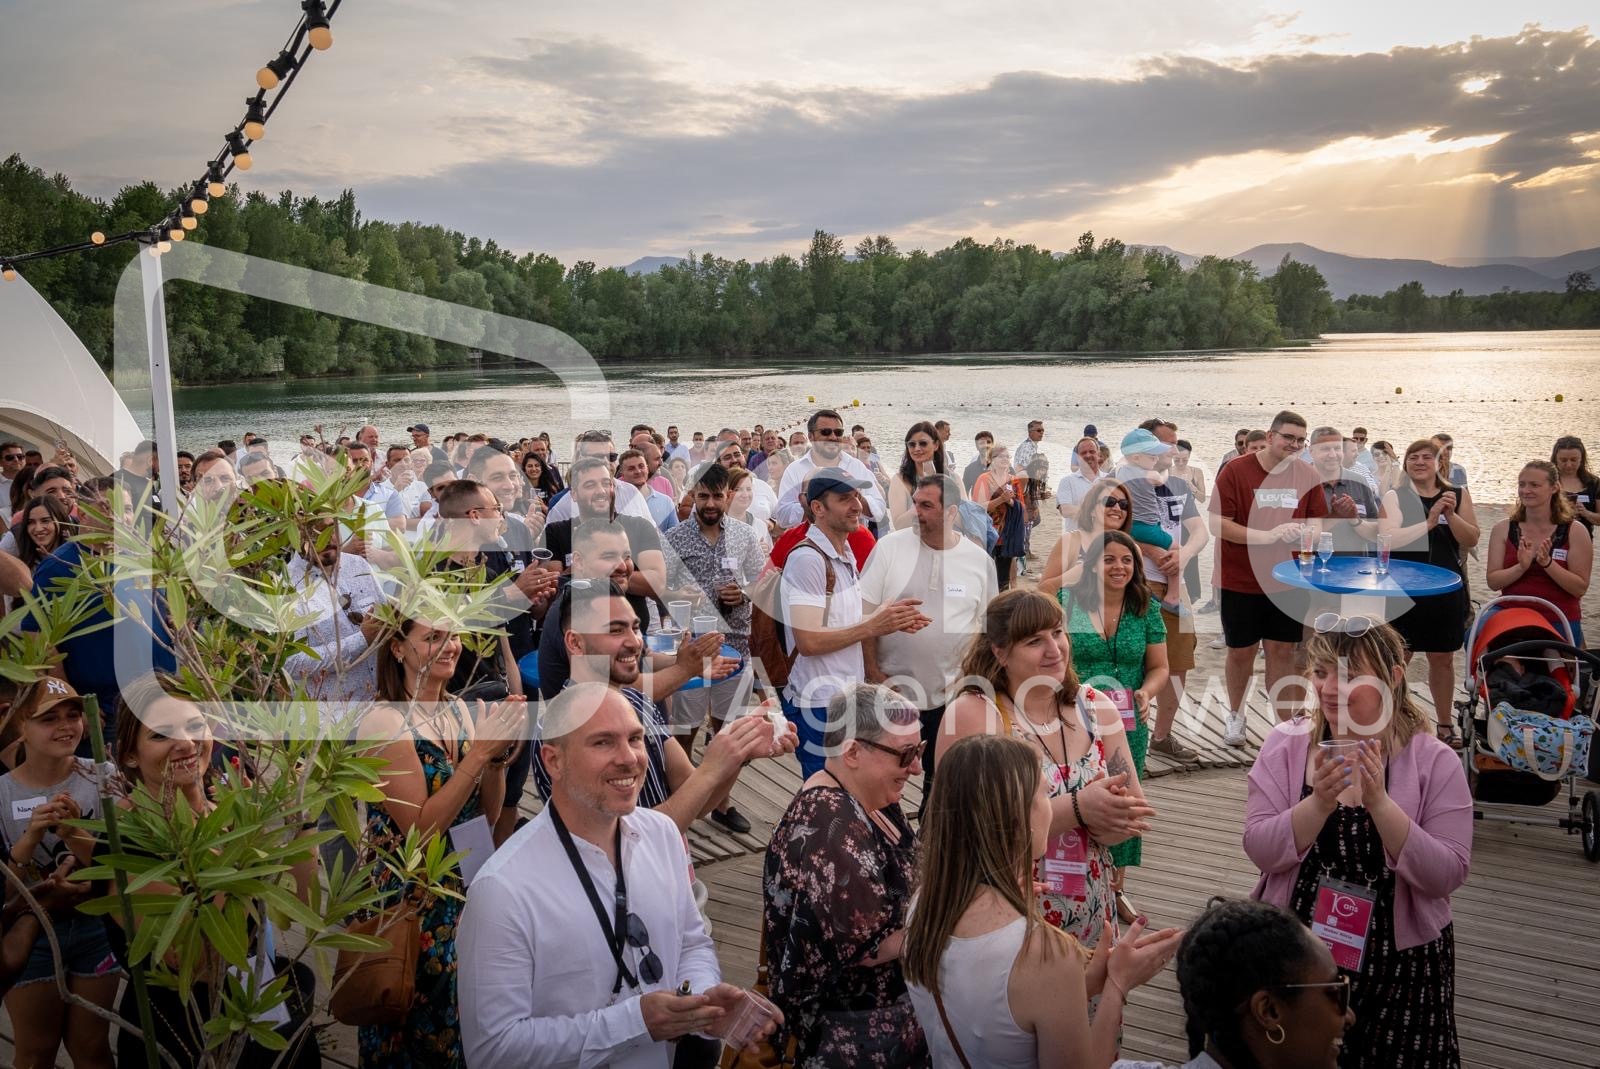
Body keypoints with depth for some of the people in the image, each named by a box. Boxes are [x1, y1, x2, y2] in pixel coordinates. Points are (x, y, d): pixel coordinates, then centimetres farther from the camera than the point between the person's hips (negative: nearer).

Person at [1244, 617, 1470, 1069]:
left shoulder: (1435, 762, -9)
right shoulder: (1286, 744, -5)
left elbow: (1446, 876, -15)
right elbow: (1260, 850, -11)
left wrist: (1380, 803, -26)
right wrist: (1320, 802, -26)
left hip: (1399, 960, -1)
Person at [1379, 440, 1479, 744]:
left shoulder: (1458, 495, 4)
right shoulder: (1395, 497, -3)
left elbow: (1471, 539, -2)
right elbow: (1389, 539, -16)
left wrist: (1451, 515, -17)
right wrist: (1429, 522, -24)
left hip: (1445, 589, 3)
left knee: (1442, 659, 13)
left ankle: (1445, 724, 27)